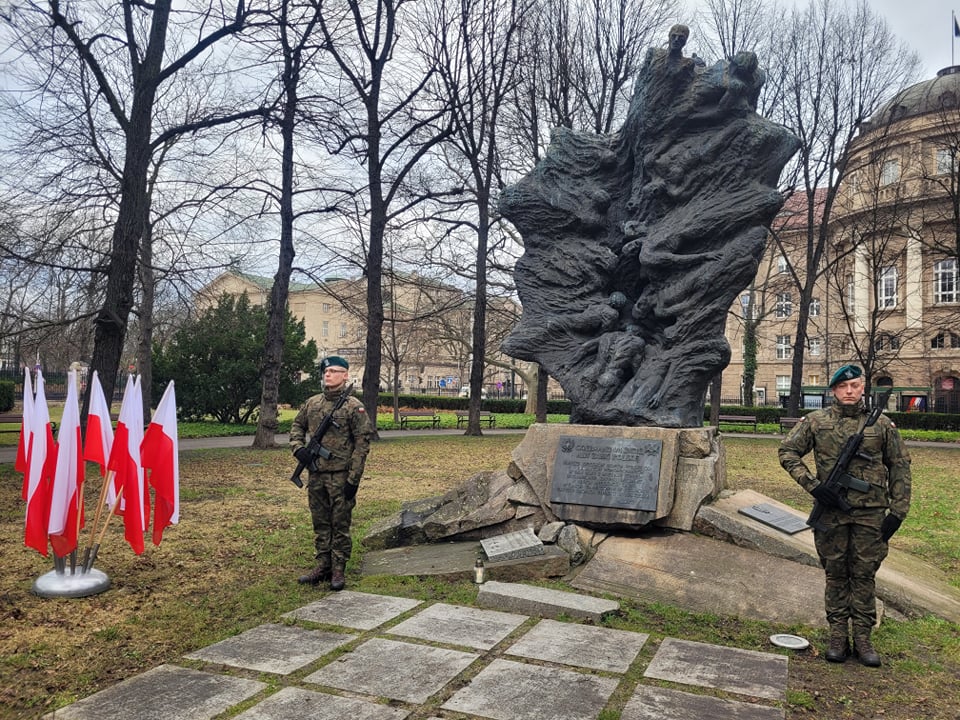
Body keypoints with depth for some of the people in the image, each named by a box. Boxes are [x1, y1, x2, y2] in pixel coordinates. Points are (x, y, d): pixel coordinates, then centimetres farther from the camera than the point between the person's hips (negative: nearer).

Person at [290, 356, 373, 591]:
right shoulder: (312, 403, 9)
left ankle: (338, 570, 13)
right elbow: (297, 426, 22)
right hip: (316, 475, 5)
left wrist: (353, 479, -15)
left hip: (341, 476, -5)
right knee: (320, 523, 14)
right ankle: (323, 566, 26)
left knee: (340, 524, 3)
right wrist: (298, 448, 0)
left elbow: (362, 443, -11)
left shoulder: (354, 406, -8)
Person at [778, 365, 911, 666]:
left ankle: (862, 637, 19)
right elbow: (787, 451, 2)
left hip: (871, 513, 1)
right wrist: (813, 485, -9)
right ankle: (838, 636, 19)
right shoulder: (816, 421, 0)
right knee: (836, 574, 8)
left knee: (864, 575, 8)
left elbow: (900, 466, 7)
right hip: (832, 511, 0)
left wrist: (897, 511, 2)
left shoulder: (882, 424, 3)